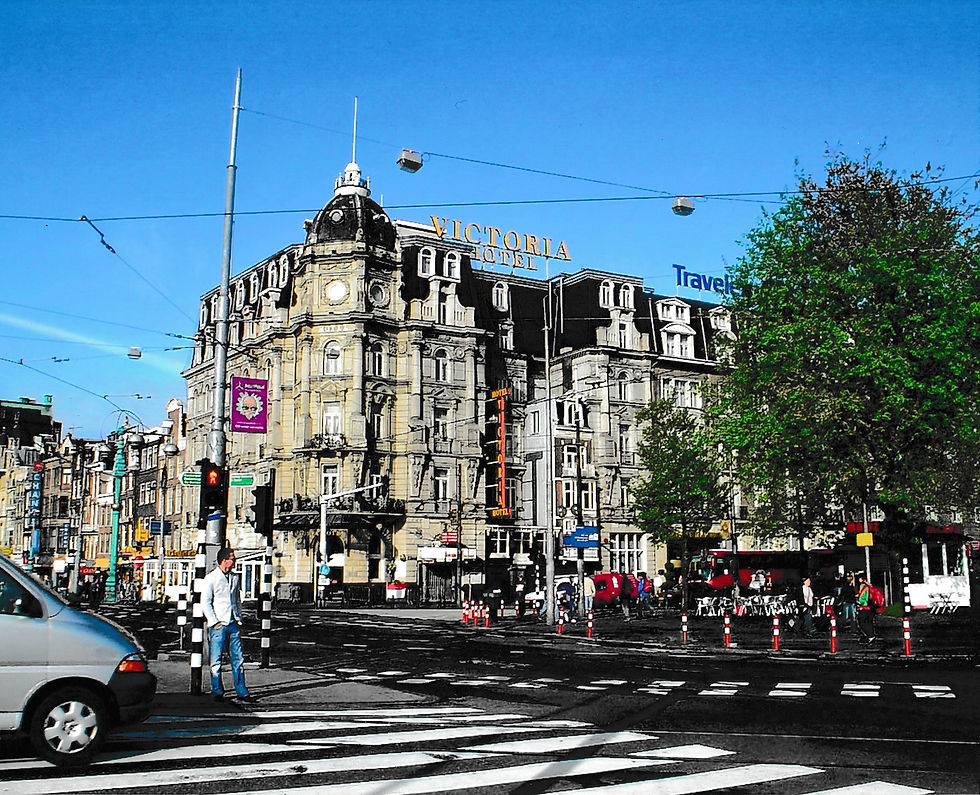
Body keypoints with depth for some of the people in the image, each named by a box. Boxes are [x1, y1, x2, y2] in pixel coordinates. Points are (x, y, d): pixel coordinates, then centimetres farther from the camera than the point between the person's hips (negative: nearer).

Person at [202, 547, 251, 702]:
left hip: (233, 624, 5)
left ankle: (241, 691, 11)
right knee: (216, 661, 0)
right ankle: (217, 692, 9)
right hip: (218, 625, -5)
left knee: (238, 659, 5)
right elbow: (205, 601, -6)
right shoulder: (211, 577, -4)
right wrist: (214, 622, -11)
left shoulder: (234, 577, 14)